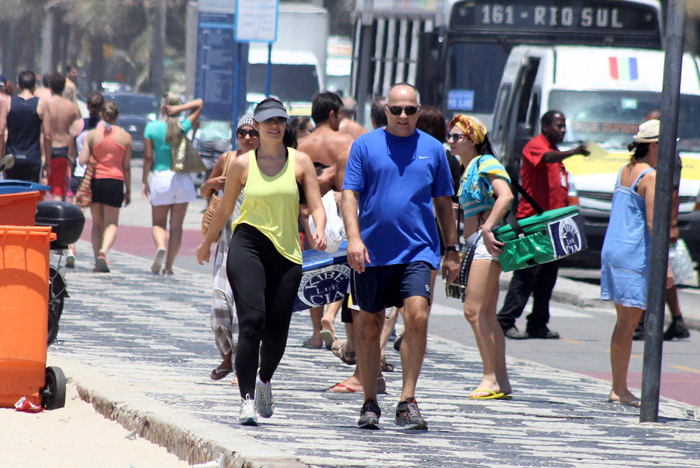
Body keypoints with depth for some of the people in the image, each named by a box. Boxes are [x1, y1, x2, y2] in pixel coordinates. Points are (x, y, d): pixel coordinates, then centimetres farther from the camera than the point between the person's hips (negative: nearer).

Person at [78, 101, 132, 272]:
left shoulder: (92, 135, 0)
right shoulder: (125, 137, 0)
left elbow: (82, 160, -6)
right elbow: (127, 166, 2)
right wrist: (128, 190, 9)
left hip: (95, 181, 1)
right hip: (115, 181, -1)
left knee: (97, 223, 13)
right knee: (111, 222, 6)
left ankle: (98, 261, 8)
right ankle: (104, 250, -22)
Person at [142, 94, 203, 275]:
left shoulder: (152, 127, -4)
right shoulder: (183, 127, -1)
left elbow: (148, 157, -2)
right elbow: (199, 103, 10)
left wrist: (145, 181, 7)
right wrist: (179, 109, -4)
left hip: (161, 177, -1)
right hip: (182, 179, 1)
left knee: (158, 224, 9)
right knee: (176, 226, 7)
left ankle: (160, 247, -22)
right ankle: (168, 266, 5)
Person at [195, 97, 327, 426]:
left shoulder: (300, 162, 6)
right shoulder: (242, 164, 4)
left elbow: (316, 206, 3)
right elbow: (225, 208, 16)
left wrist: (319, 230, -17)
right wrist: (207, 243, 24)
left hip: (287, 251, 2)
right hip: (248, 244, -2)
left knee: (277, 330, 5)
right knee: (252, 321, -17)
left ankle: (264, 380, 37)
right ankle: (247, 399, -15)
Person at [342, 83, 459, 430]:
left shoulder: (432, 149, 9)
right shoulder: (365, 145, 4)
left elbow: (443, 203, 15)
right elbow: (350, 194, -2)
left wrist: (452, 250, 14)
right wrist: (354, 238, -15)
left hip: (418, 250, 0)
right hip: (373, 252, 0)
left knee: (417, 317, -18)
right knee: (370, 326, 7)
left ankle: (407, 401, -13)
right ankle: (370, 404, 19)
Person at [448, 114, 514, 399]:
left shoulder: (486, 163, -9)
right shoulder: (468, 170, 20)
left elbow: (506, 196, -24)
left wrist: (487, 229, -31)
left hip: (487, 243, -10)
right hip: (477, 245, 10)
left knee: (474, 311, -12)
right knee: (487, 315, 9)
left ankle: (491, 378, -10)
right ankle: (501, 381, 11)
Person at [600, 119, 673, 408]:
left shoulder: (625, 171, 15)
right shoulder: (650, 176, -12)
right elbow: (653, 223, -18)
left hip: (612, 251, 9)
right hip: (636, 255, -9)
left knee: (624, 322, 13)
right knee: (628, 323, -6)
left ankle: (617, 389, 15)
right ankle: (620, 390, -4)